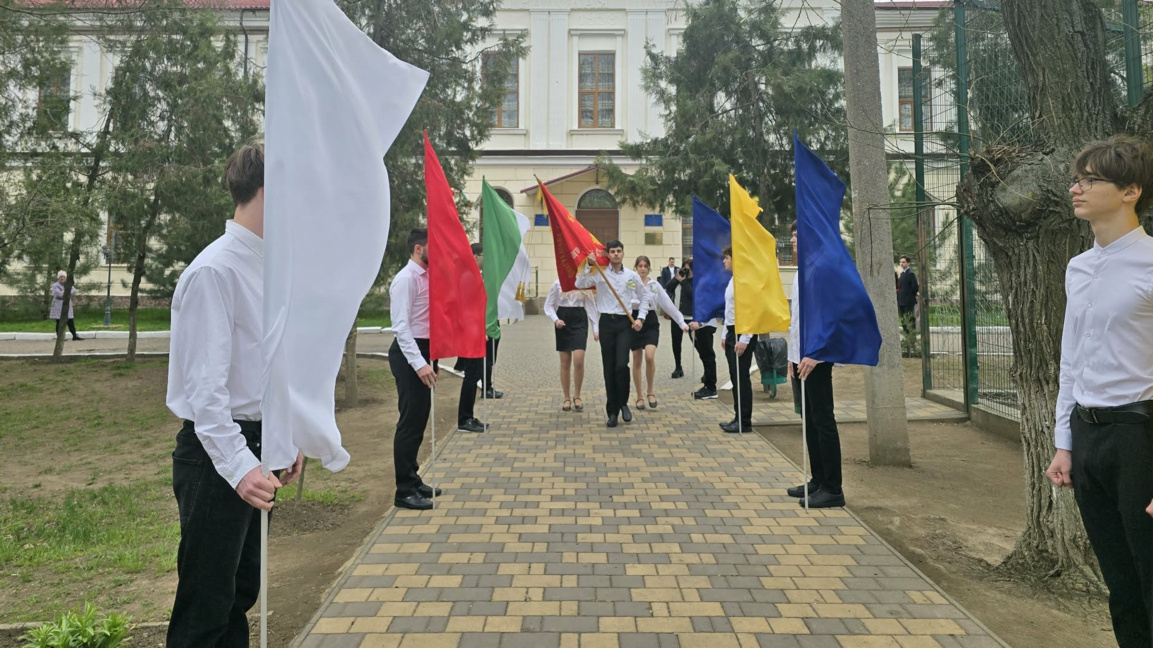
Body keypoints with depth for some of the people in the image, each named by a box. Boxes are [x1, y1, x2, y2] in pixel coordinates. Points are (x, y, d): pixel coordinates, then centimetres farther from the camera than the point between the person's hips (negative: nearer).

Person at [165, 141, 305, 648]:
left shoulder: (268, 267, 10)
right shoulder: (215, 271, -19)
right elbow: (205, 385, -24)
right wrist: (238, 465, -31)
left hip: (256, 449, 9)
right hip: (218, 453, -9)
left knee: (241, 593, 21)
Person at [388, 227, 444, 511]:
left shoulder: (426, 277, 13)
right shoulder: (406, 279, -14)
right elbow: (401, 326, -21)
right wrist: (419, 363, -27)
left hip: (424, 352, 9)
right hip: (409, 355, -9)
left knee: (419, 421, 15)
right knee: (410, 422, -5)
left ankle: (413, 480, 27)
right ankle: (404, 491, 3)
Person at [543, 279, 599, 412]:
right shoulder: (557, 284, 2)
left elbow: (591, 307, 7)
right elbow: (548, 305, 3)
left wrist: (595, 328, 2)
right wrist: (555, 319, -15)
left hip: (579, 321, 0)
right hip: (563, 322, 0)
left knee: (578, 360, -13)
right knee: (565, 362, 4)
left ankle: (577, 396, 5)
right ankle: (567, 399, 16)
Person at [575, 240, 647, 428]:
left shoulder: (632, 276, 7)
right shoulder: (600, 274, 3)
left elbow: (644, 299, 14)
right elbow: (580, 284, -8)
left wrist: (640, 318, 3)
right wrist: (588, 266, -13)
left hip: (625, 323, 0)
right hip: (606, 322, 0)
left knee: (621, 364, -14)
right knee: (609, 368, 4)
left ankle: (623, 403, 11)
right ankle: (612, 411, 14)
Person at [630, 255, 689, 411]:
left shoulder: (655, 285, 8)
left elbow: (668, 304, 5)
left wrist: (682, 322, -2)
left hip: (651, 322, 1)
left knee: (650, 356, -18)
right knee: (637, 361, 5)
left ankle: (650, 391, 3)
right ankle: (639, 397, 17)